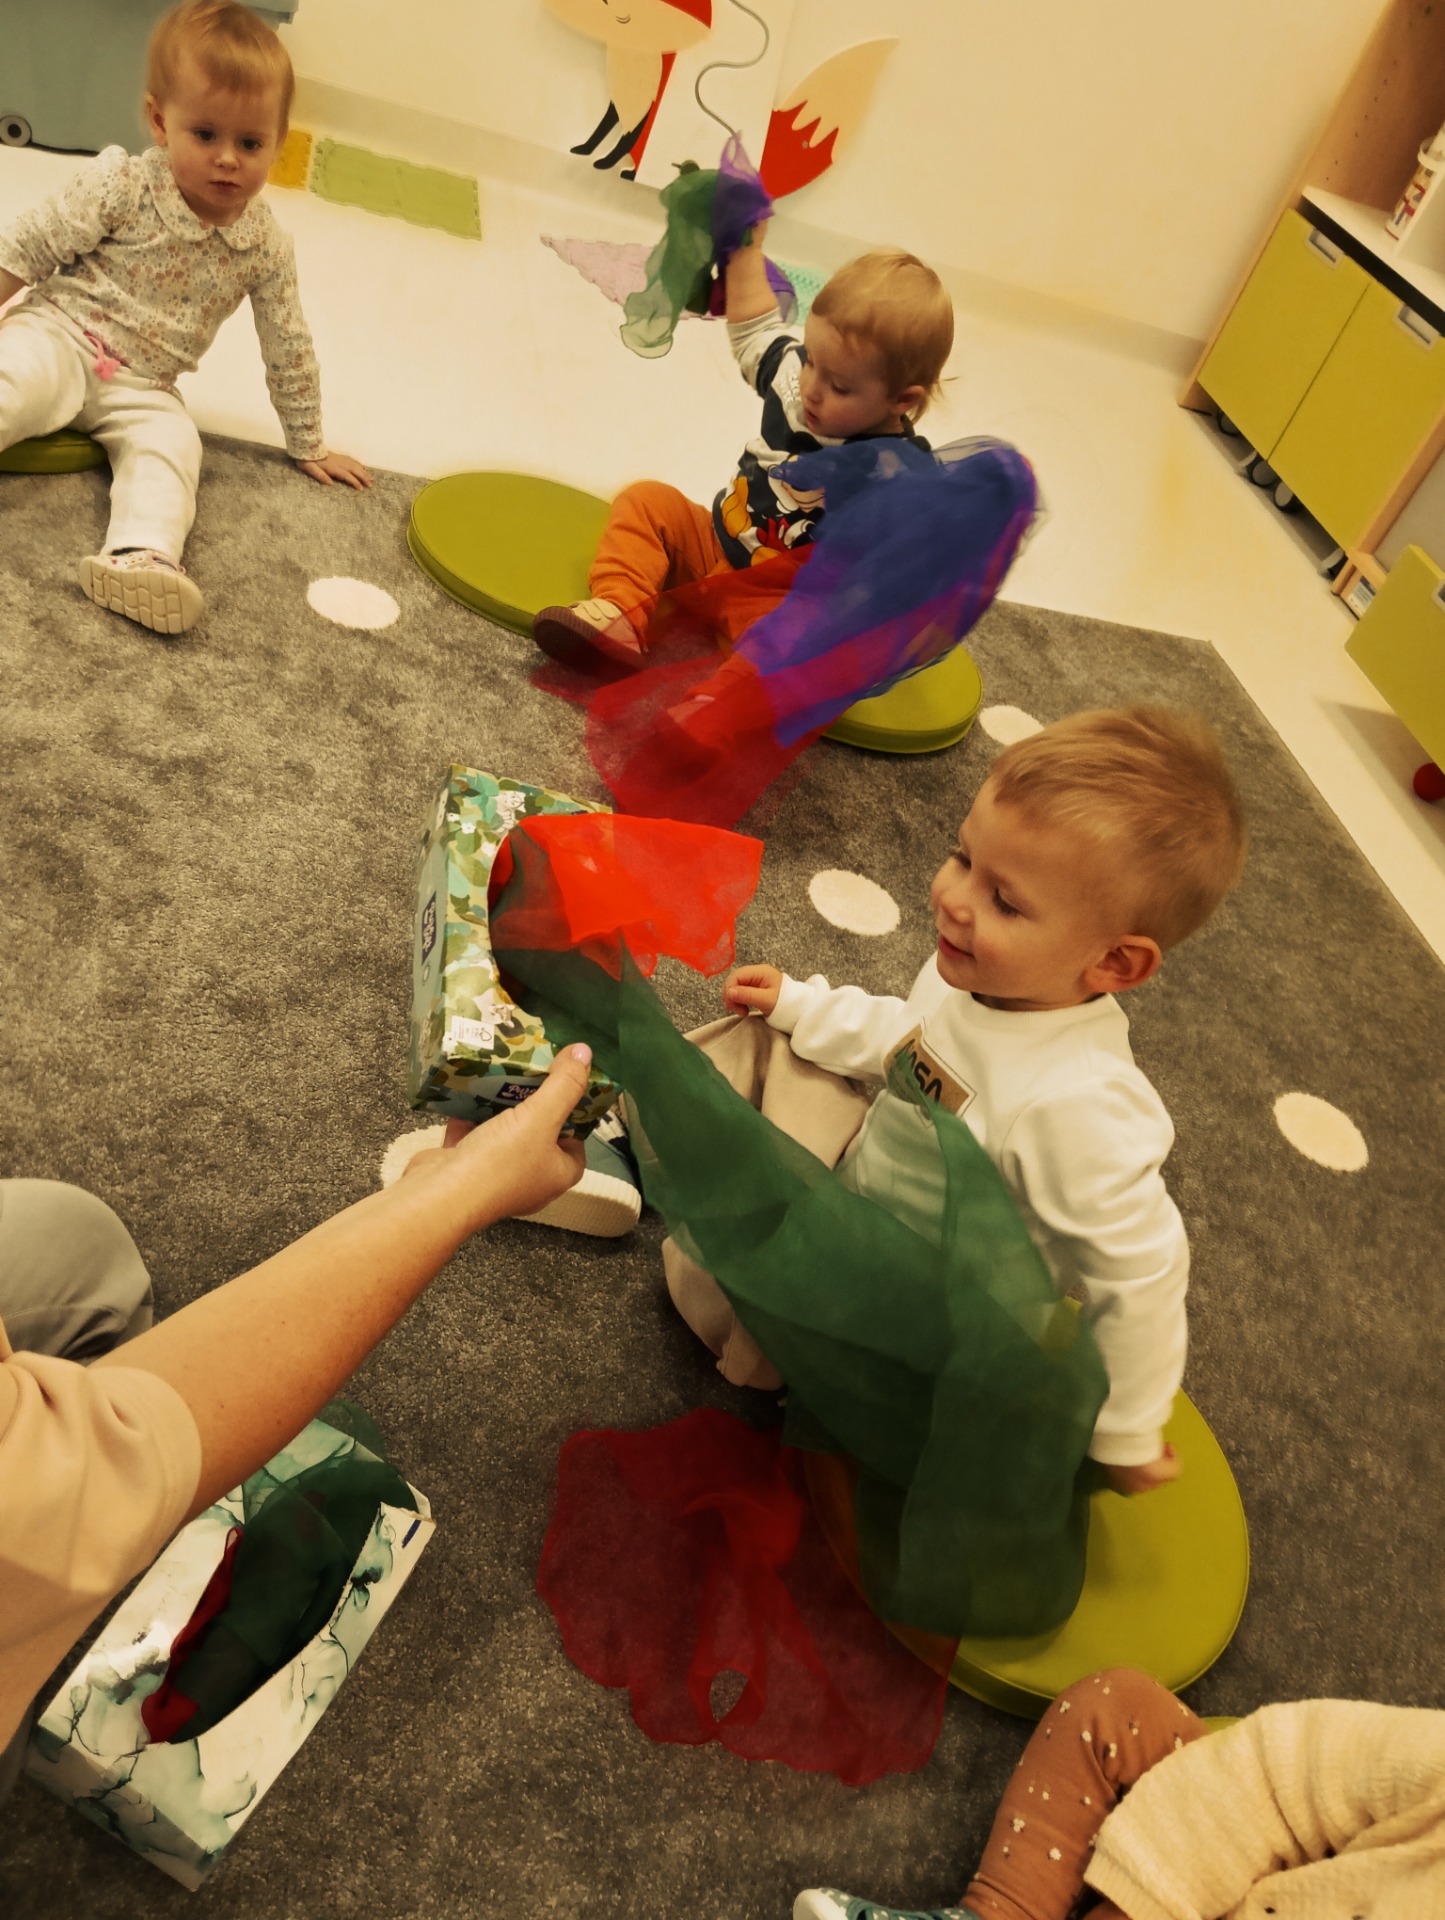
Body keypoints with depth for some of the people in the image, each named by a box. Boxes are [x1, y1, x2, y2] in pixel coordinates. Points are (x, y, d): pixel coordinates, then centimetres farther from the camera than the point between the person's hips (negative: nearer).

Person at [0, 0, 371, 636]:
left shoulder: (266, 248, -3)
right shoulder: (122, 184, -10)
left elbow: (289, 352, 6)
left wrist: (308, 446, 10)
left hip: (142, 390, 2)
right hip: (61, 335, -1)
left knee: (171, 442, -29)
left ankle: (140, 552, -50)